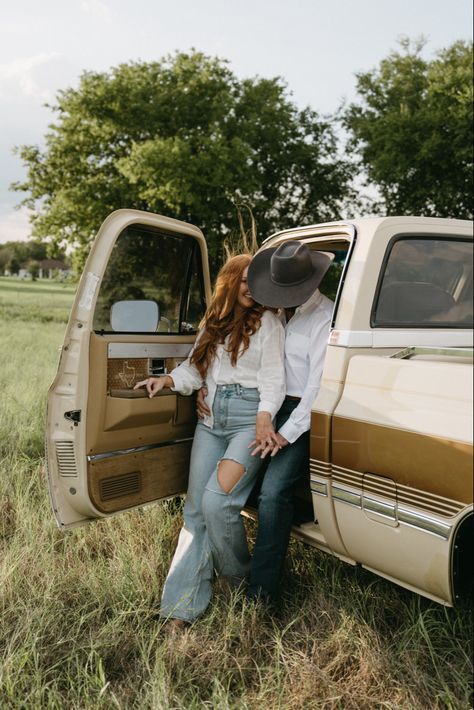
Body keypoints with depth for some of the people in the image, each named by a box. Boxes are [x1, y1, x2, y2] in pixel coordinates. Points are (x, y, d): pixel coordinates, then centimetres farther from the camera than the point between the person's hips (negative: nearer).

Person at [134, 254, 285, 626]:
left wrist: (265, 415, -21)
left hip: (250, 419, -5)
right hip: (212, 419, 5)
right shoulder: (212, 324, 20)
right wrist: (168, 379, -4)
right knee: (195, 507, 0)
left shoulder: (267, 322, 4)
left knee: (216, 501, -17)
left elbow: (272, 374, -6)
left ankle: (240, 577, 11)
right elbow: (196, 368, 15)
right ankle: (184, 602, 7)